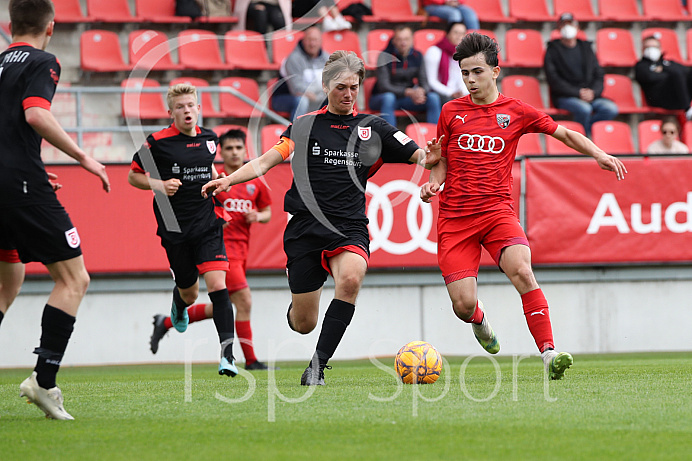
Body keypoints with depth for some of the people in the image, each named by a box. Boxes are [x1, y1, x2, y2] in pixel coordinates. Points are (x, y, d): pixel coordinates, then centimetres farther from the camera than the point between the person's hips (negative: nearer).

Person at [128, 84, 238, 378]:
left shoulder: (209, 138, 7)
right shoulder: (158, 142, -7)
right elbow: (133, 176, 3)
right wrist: (159, 185, -14)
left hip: (208, 224, 2)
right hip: (175, 228, -2)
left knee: (217, 285, -16)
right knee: (189, 293, 11)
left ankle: (227, 354, -19)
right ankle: (179, 306, 52)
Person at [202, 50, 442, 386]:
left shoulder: (373, 128, 9)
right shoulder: (305, 125, 6)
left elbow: (417, 155, 6)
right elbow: (265, 162, 0)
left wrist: (428, 157, -18)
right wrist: (229, 180, -15)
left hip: (349, 228, 0)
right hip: (305, 227, 0)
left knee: (351, 277, -34)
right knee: (303, 325, 0)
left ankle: (318, 365, -27)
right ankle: (295, 303, 41)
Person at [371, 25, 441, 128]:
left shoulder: (417, 56, 0)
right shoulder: (385, 56, -15)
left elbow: (424, 82, -1)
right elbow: (383, 86, -22)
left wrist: (421, 91, -28)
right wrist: (408, 92, -35)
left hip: (407, 98, 4)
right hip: (381, 98, -4)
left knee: (433, 98, -19)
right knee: (388, 98, -39)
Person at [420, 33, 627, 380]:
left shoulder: (516, 112, 6)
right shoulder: (451, 112, 9)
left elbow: (566, 134, 13)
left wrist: (599, 154, -2)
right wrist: (433, 183, -1)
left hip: (497, 211, -1)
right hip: (454, 218, 1)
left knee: (521, 271, -29)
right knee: (463, 304, -9)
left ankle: (549, 354, -30)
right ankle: (480, 322, 30)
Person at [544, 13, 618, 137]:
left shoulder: (586, 48, 20)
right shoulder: (553, 50, 7)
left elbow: (599, 75, 15)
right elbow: (554, 80, -4)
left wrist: (593, 92, -7)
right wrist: (577, 93, -14)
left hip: (590, 96, 4)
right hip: (564, 98, -4)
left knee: (611, 108, -26)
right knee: (584, 108, -36)